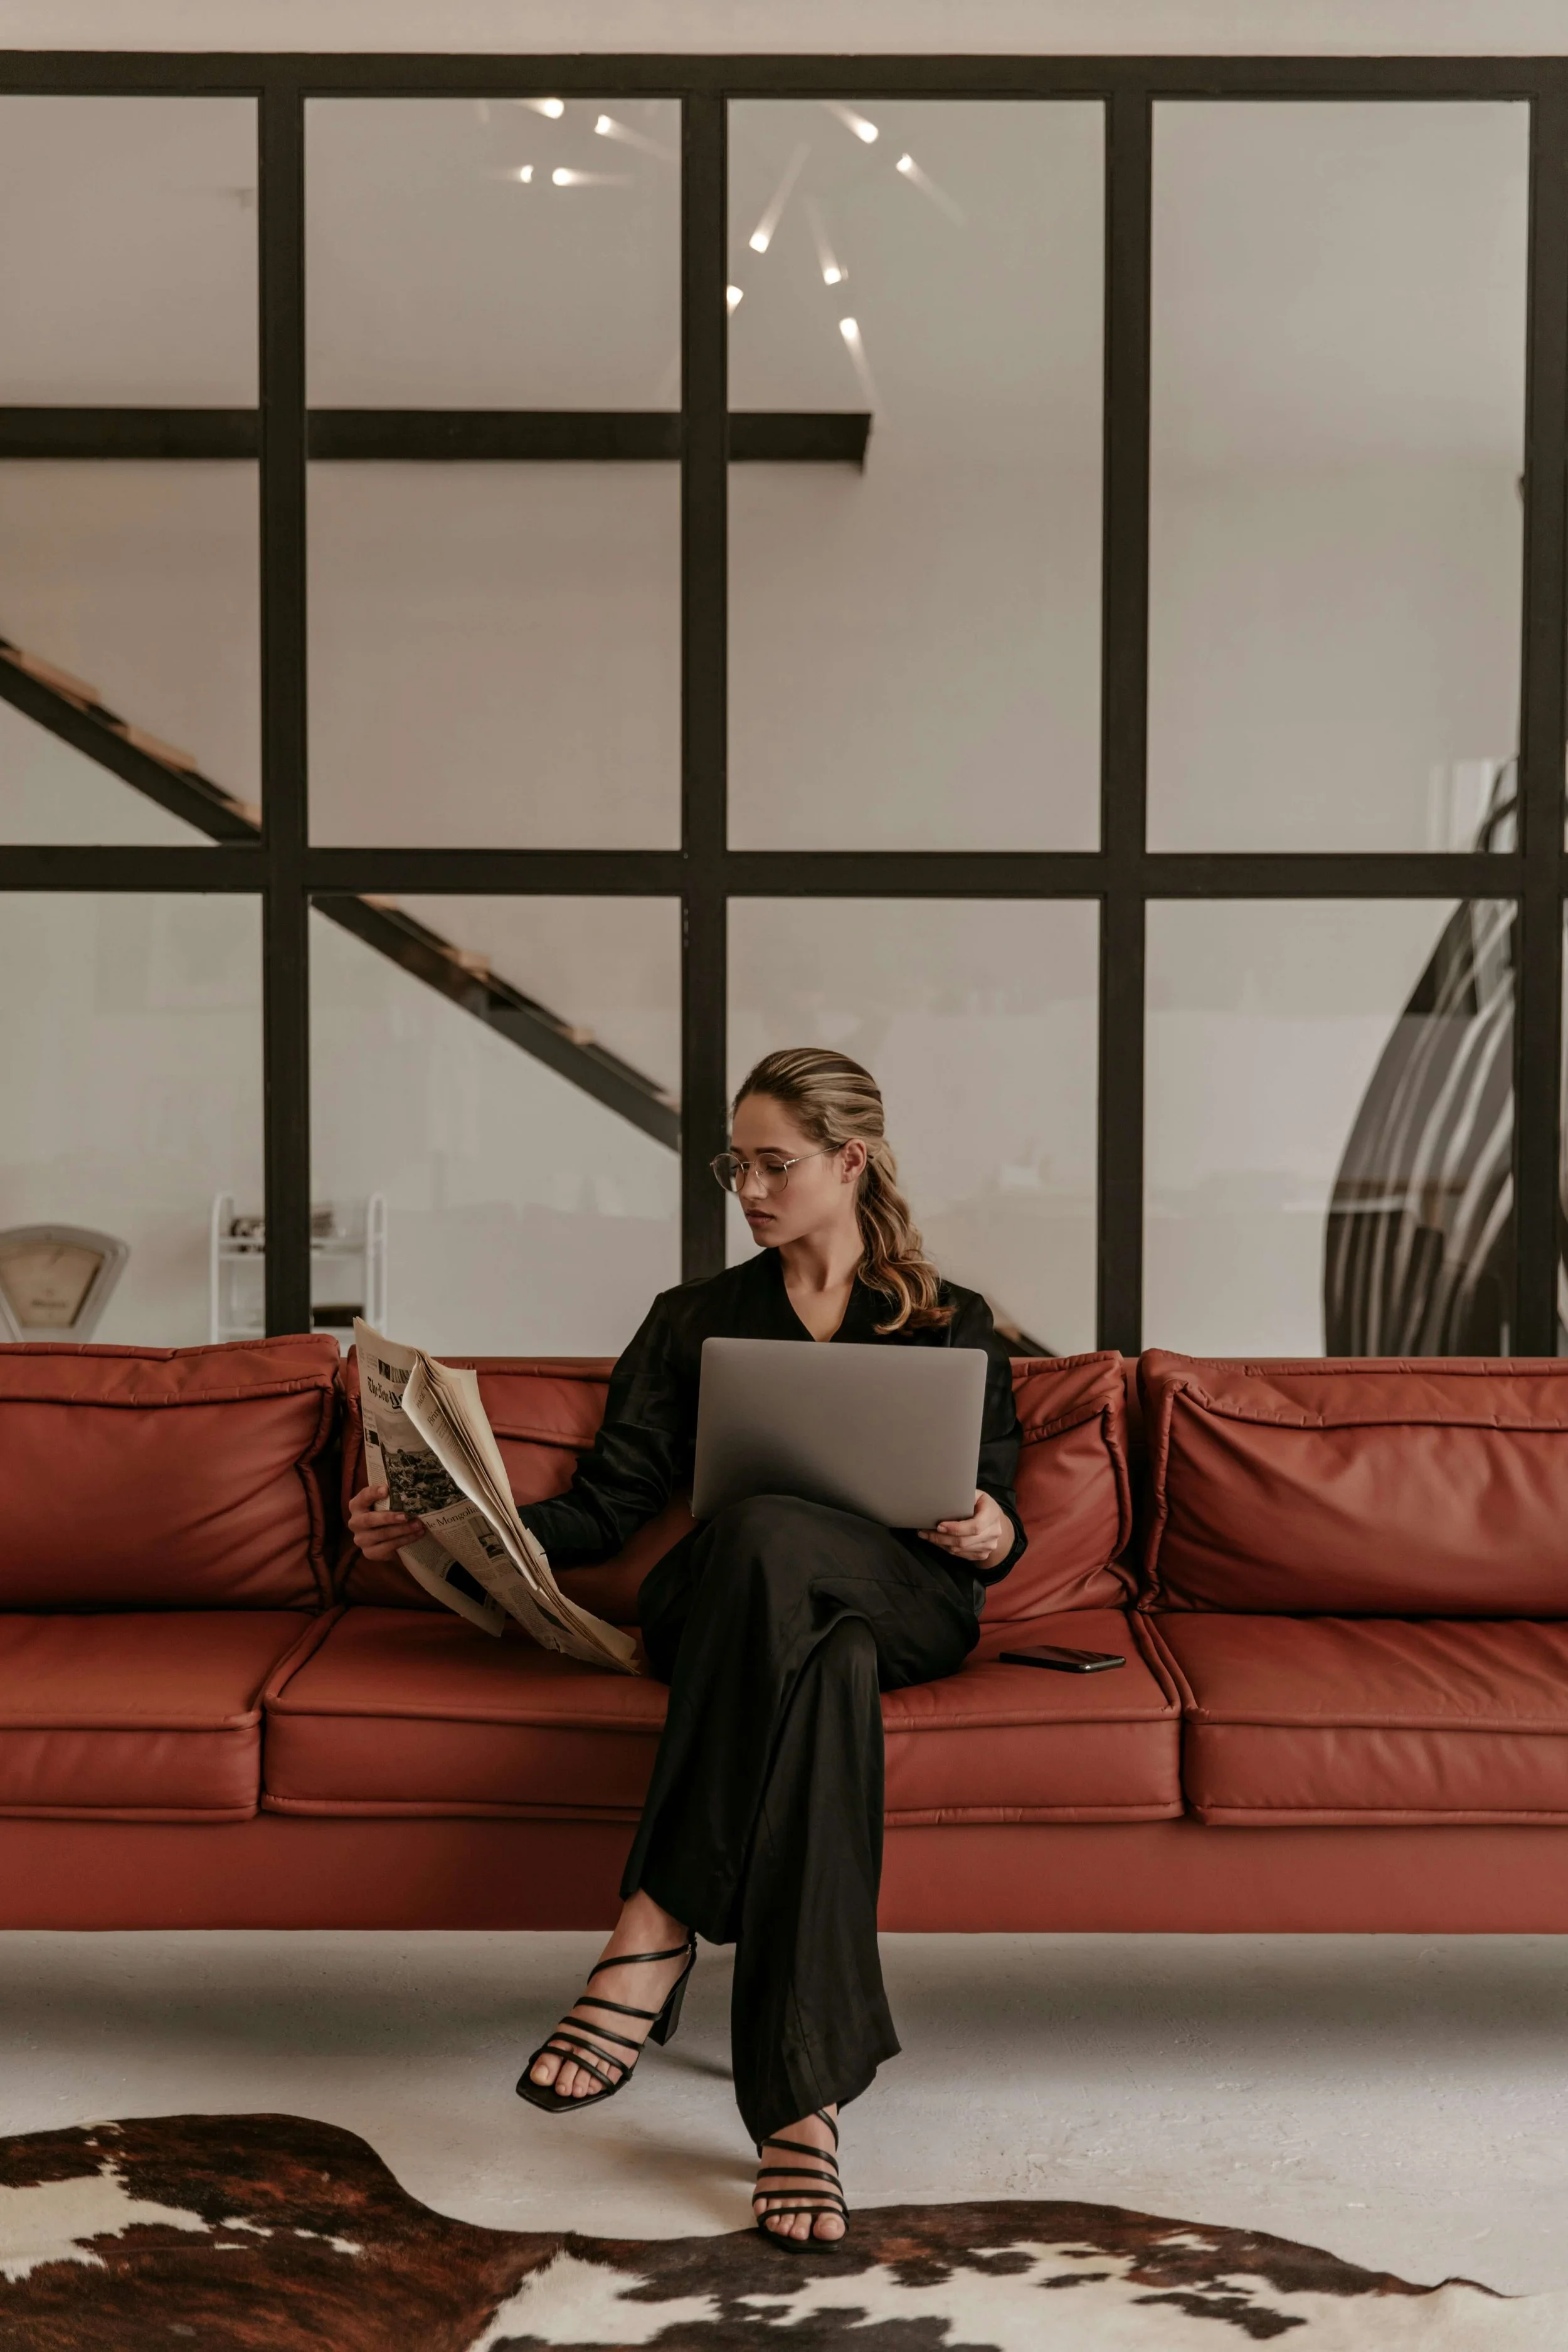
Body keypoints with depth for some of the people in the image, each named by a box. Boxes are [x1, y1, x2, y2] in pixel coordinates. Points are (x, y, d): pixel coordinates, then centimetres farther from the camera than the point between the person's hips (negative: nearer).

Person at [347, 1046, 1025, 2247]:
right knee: (824, 1667, -40)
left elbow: (1000, 1532, 15)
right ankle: (805, 2095, -43)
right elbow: (608, 1504, 13)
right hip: (728, 1604, 1)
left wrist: (992, 1532, -11)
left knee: (767, 1536, -39)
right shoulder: (694, 1320, 22)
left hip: (907, 1601, -1)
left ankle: (657, 1931, -41)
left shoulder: (953, 1326, 19)